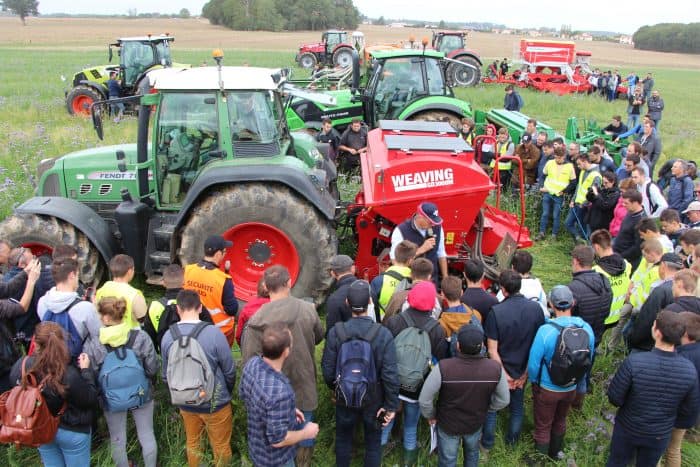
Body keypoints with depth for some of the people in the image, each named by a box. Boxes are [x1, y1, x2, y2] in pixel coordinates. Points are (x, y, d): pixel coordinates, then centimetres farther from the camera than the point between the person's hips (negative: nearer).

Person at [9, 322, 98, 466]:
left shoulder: (22, 365, -21)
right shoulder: (69, 375, -33)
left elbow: (14, 378, 3)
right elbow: (90, 400, -20)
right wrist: (86, 370, -13)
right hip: (72, 431, -4)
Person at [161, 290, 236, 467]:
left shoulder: (167, 337, -13)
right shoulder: (213, 333, -25)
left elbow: (166, 376, 1)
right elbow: (230, 371, -13)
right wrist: (227, 393, 8)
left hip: (186, 403, 4)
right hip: (216, 403, -3)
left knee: (192, 443, 26)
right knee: (221, 446, 18)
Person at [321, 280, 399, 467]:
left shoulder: (335, 332, -19)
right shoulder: (383, 334, -23)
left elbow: (328, 368, -9)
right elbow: (390, 374, -20)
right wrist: (391, 405, -8)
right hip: (373, 399, -1)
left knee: (343, 437, 25)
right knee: (373, 441, 21)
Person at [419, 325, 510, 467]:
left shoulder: (442, 368, -35)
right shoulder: (495, 368, -26)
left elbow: (424, 400, -25)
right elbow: (503, 400, -10)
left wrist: (431, 416, -4)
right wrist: (484, 409, 8)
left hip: (447, 424, -2)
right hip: (476, 423, 2)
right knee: (472, 453, 33)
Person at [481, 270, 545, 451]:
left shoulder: (496, 311, -26)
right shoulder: (536, 308, -15)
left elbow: (492, 350, -23)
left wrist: (505, 375, -13)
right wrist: (526, 372, -3)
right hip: (523, 369, 3)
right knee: (517, 406, 25)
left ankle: (487, 442, 35)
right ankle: (512, 440, 43)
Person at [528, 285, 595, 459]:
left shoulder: (545, 331, -31)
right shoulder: (587, 329, -18)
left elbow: (534, 363, -21)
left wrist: (533, 380, 1)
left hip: (546, 389, -4)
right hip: (571, 388, 4)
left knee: (543, 426, 17)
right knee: (560, 422, 29)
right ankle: (555, 453, 51)